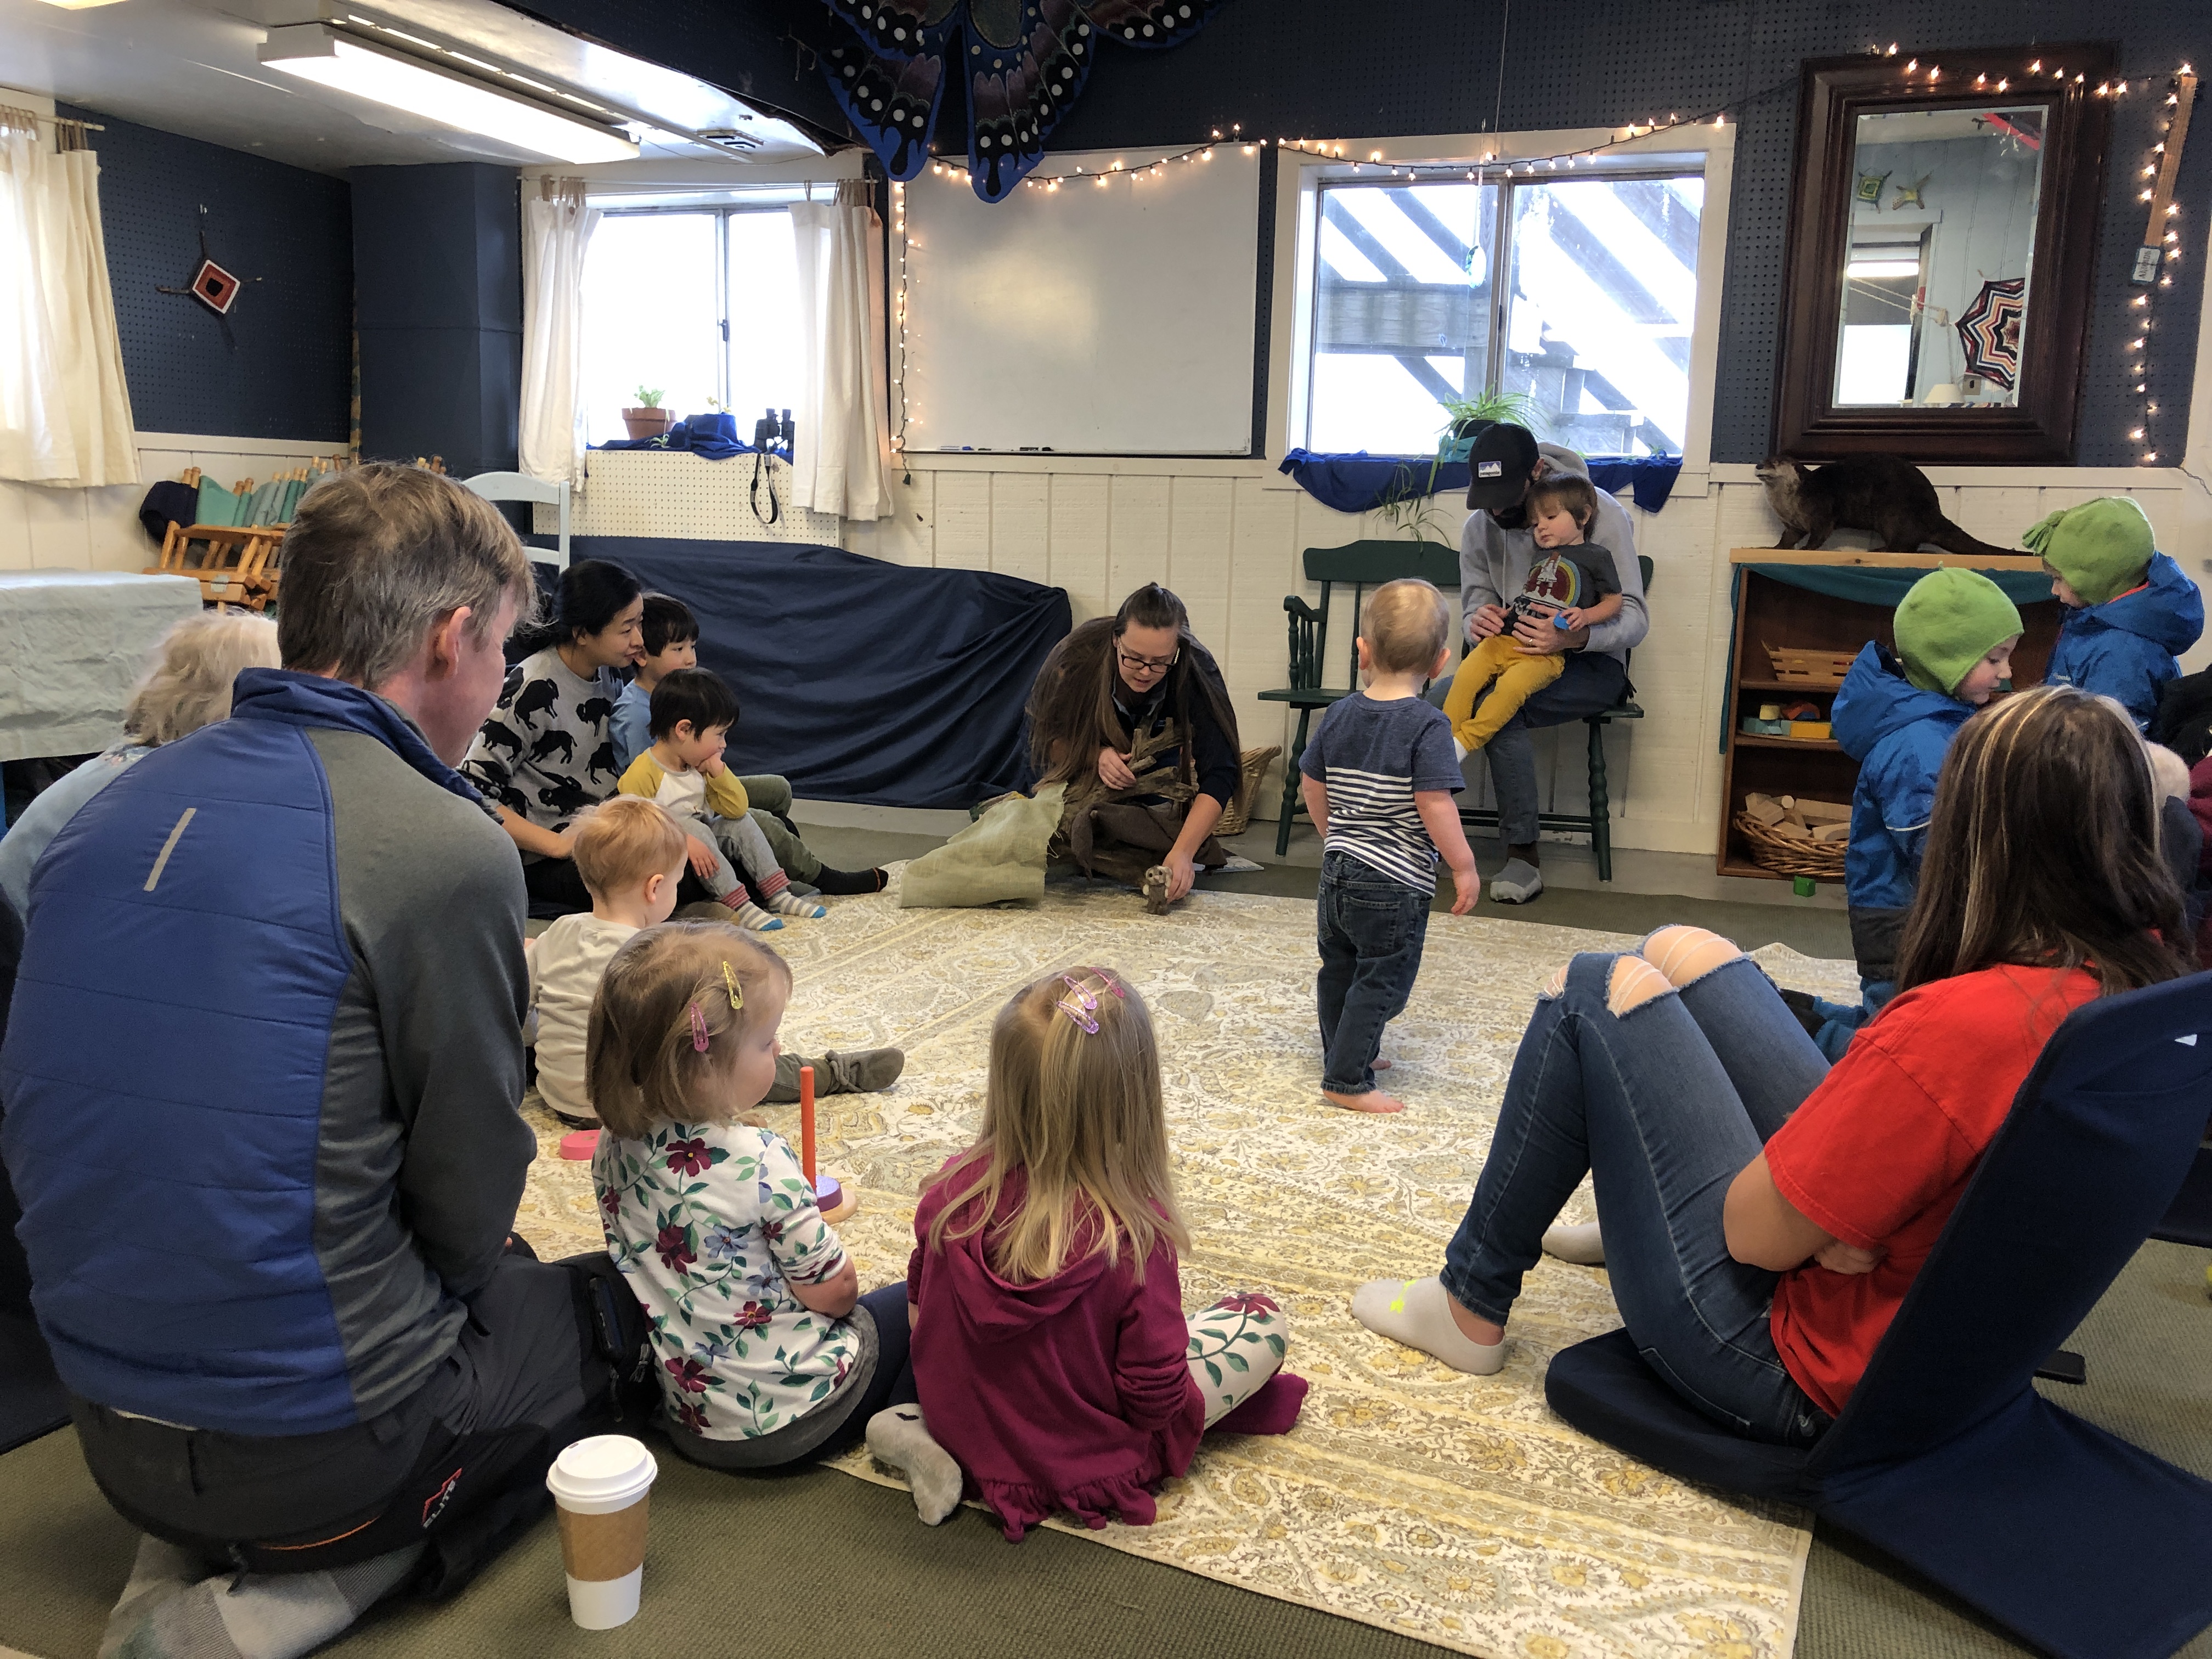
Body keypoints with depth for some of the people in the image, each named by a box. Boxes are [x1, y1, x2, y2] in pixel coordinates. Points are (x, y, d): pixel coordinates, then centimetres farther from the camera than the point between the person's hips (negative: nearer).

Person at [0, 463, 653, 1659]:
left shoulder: (117, 808, 1)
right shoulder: (444, 850, -21)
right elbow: (469, 1208, -13)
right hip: (317, 1436, -7)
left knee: (508, 1287, 28)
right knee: (615, 1306, 19)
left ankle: (190, 1554, 11)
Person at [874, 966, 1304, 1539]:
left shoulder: (953, 1188, -17)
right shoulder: (1132, 1233, -29)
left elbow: (919, 1311, 1)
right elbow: (1157, 1397, -20)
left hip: (961, 1425, 3)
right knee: (1265, 1322, 5)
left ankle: (921, 1429, 14)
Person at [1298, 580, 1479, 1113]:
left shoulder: (1340, 714, 2)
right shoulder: (1428, 727, -17)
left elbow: (1312, 785, 11)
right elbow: (1435, 806, -22)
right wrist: (1465, 866, -11)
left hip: (1338, 871, 7)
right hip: (1395, 884, -7)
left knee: (1339, 969, 21)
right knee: (1382, 982, 4)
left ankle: (1343, 1054, 39)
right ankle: (1347, 1081, 7)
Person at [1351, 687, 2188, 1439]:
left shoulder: (1961, 1022, -34)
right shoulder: (2144, 980, -9)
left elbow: (1755, 1231, -23)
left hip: (1798, 1368, -8)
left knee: (1598, 992, 0)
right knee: (1677, 952, 12)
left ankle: (1470, 1311, 14)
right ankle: (1627, 1213, 39)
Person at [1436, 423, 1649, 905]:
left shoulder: (1600, 513, -14)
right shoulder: (1481, 526, 0)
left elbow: (1633, 619, -18)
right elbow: (1475, 604, 5)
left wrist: (1573, 638, -41)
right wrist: (1479, 623, -24)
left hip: (1591, 665, -5)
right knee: (1436, 702, -24)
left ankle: (1523, 856, -27)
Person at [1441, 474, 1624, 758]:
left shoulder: (1596, 557, 12)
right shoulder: (1540, 558, 31)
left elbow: (1614, 602, 12)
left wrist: (1585, 616, -7)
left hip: (1547, 653, -6)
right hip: (1504, 639, 6)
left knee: (1511, 686, -33)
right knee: (1466, 674, -21)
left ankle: (1463, 744, -34)